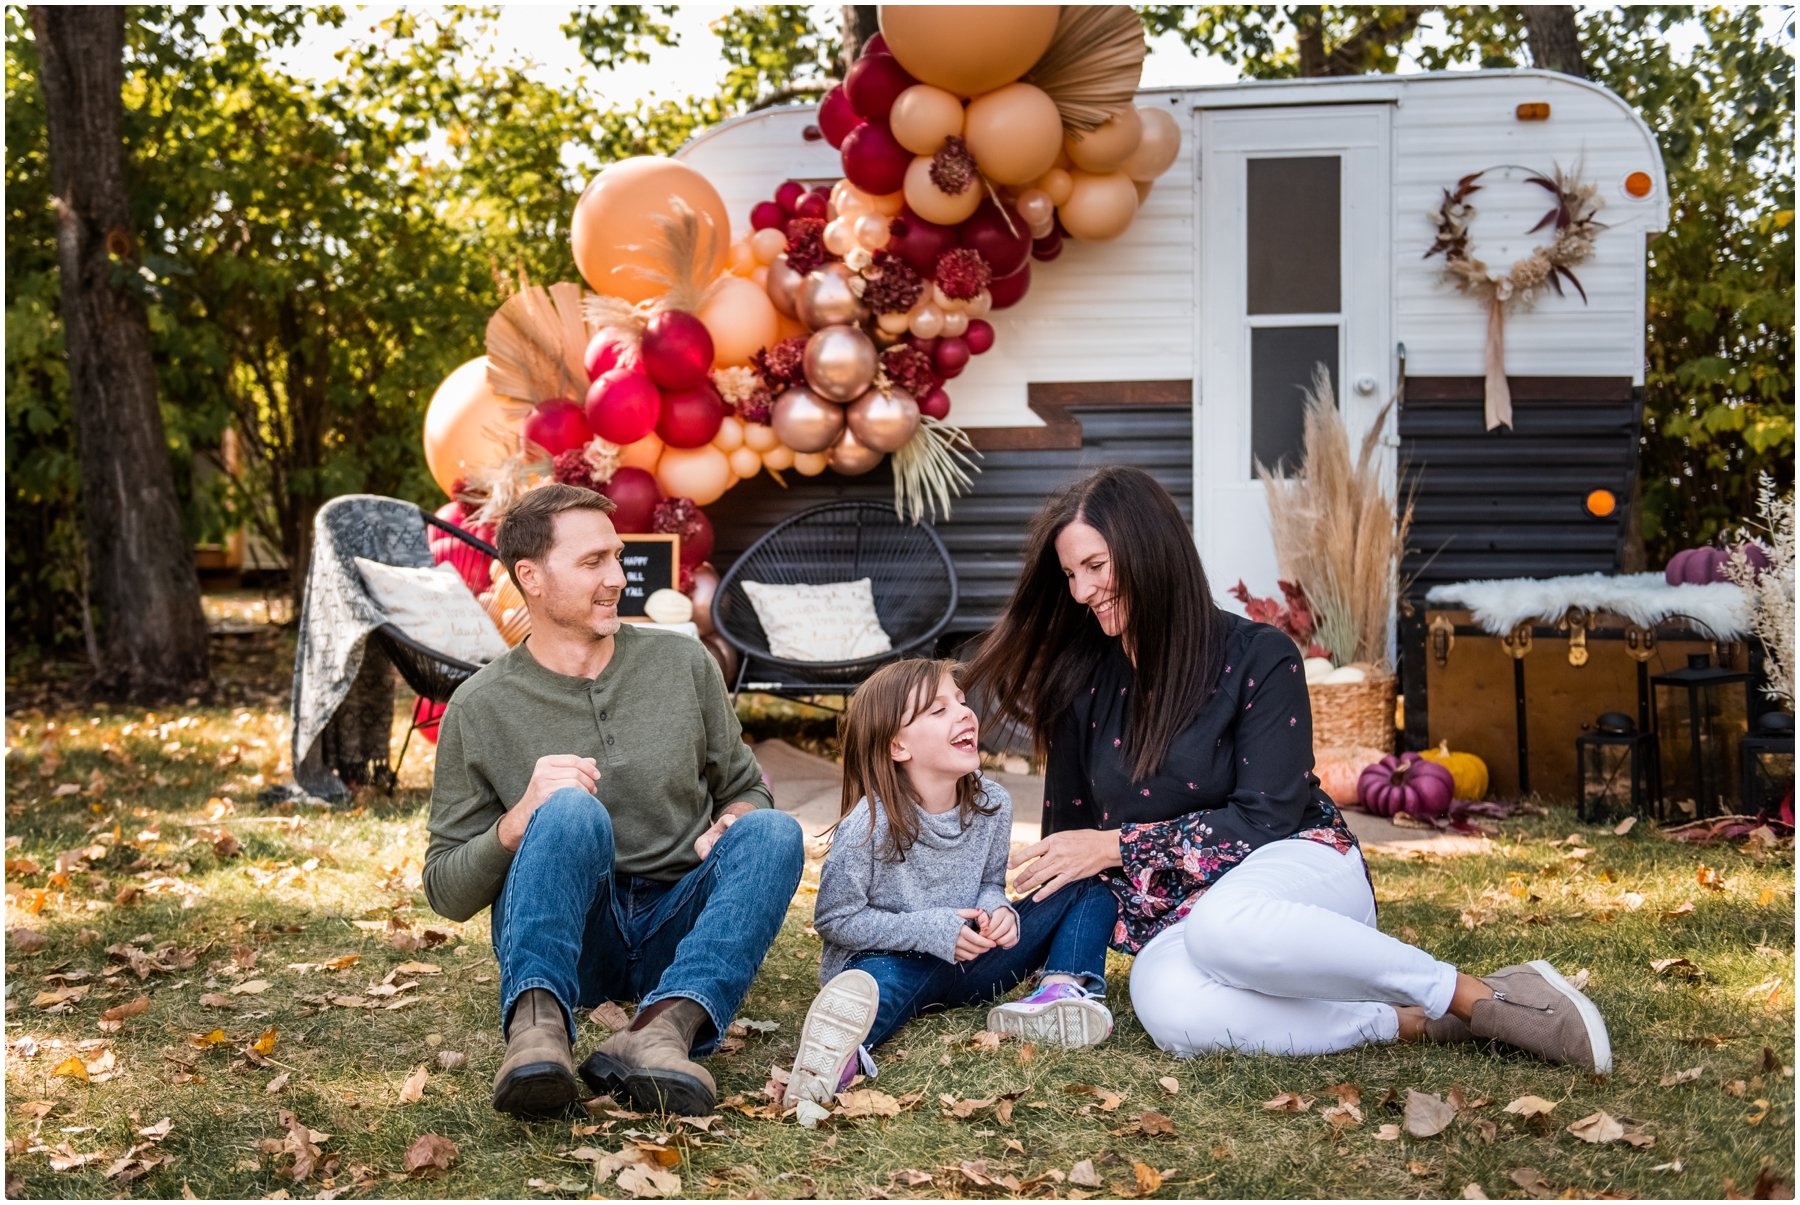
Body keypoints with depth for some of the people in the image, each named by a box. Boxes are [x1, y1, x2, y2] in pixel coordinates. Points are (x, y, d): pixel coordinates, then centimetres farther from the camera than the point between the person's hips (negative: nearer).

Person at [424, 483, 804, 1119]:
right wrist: (520, 820, -18)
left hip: (676, 931, 3)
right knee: (573, 812, -32)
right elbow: (447, 892, 3)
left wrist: (729, 829, -7)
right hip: (561, 937, -2)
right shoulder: (479, 708, 2)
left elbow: (745, 789, 19)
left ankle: (659, 1030, -46)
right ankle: (537, 1026, -51)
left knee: (775, 832, -26)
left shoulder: (684, 663, 8)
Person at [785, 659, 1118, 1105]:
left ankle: (1063, 987, -28)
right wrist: (929, 931, -23)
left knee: (1091, 891, -2)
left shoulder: (991, 804, -4)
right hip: (894, 962, -6)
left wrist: (998, 911, -13)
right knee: (880, 978, -43)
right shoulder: (869, 826, -20)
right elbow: (834, 919, -15)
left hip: (965, 957, 6)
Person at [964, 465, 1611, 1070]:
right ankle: (1411, 1024, -27)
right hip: (1171, 913, 3)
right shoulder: (1081, 682, 6)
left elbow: (1266, 818, -12)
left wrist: (1119, 846, -14)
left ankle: (1480, 999, -27)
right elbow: (1067, 833, 14)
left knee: (1222, 923, -43)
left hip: (1298, 872, -3)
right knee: (1170, 1010, -37)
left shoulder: (1257, 657, -7)